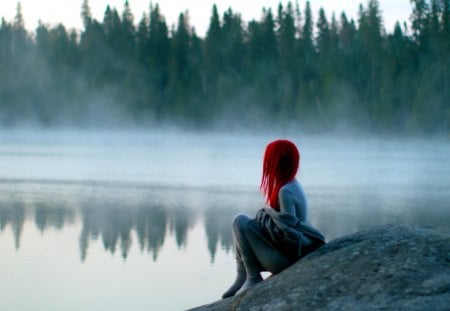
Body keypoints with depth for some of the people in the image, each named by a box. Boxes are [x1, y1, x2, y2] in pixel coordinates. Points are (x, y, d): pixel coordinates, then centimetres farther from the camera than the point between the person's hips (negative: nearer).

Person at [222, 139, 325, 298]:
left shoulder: (285, 191, -21)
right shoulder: (293, 184, 8)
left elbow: (288, 228, -24)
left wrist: (267, 211, -9)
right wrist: (268, 212, 1)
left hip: (285, 259, -10)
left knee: (240, 221, -12)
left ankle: (253, 279, -6)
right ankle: (242, 277, 8)